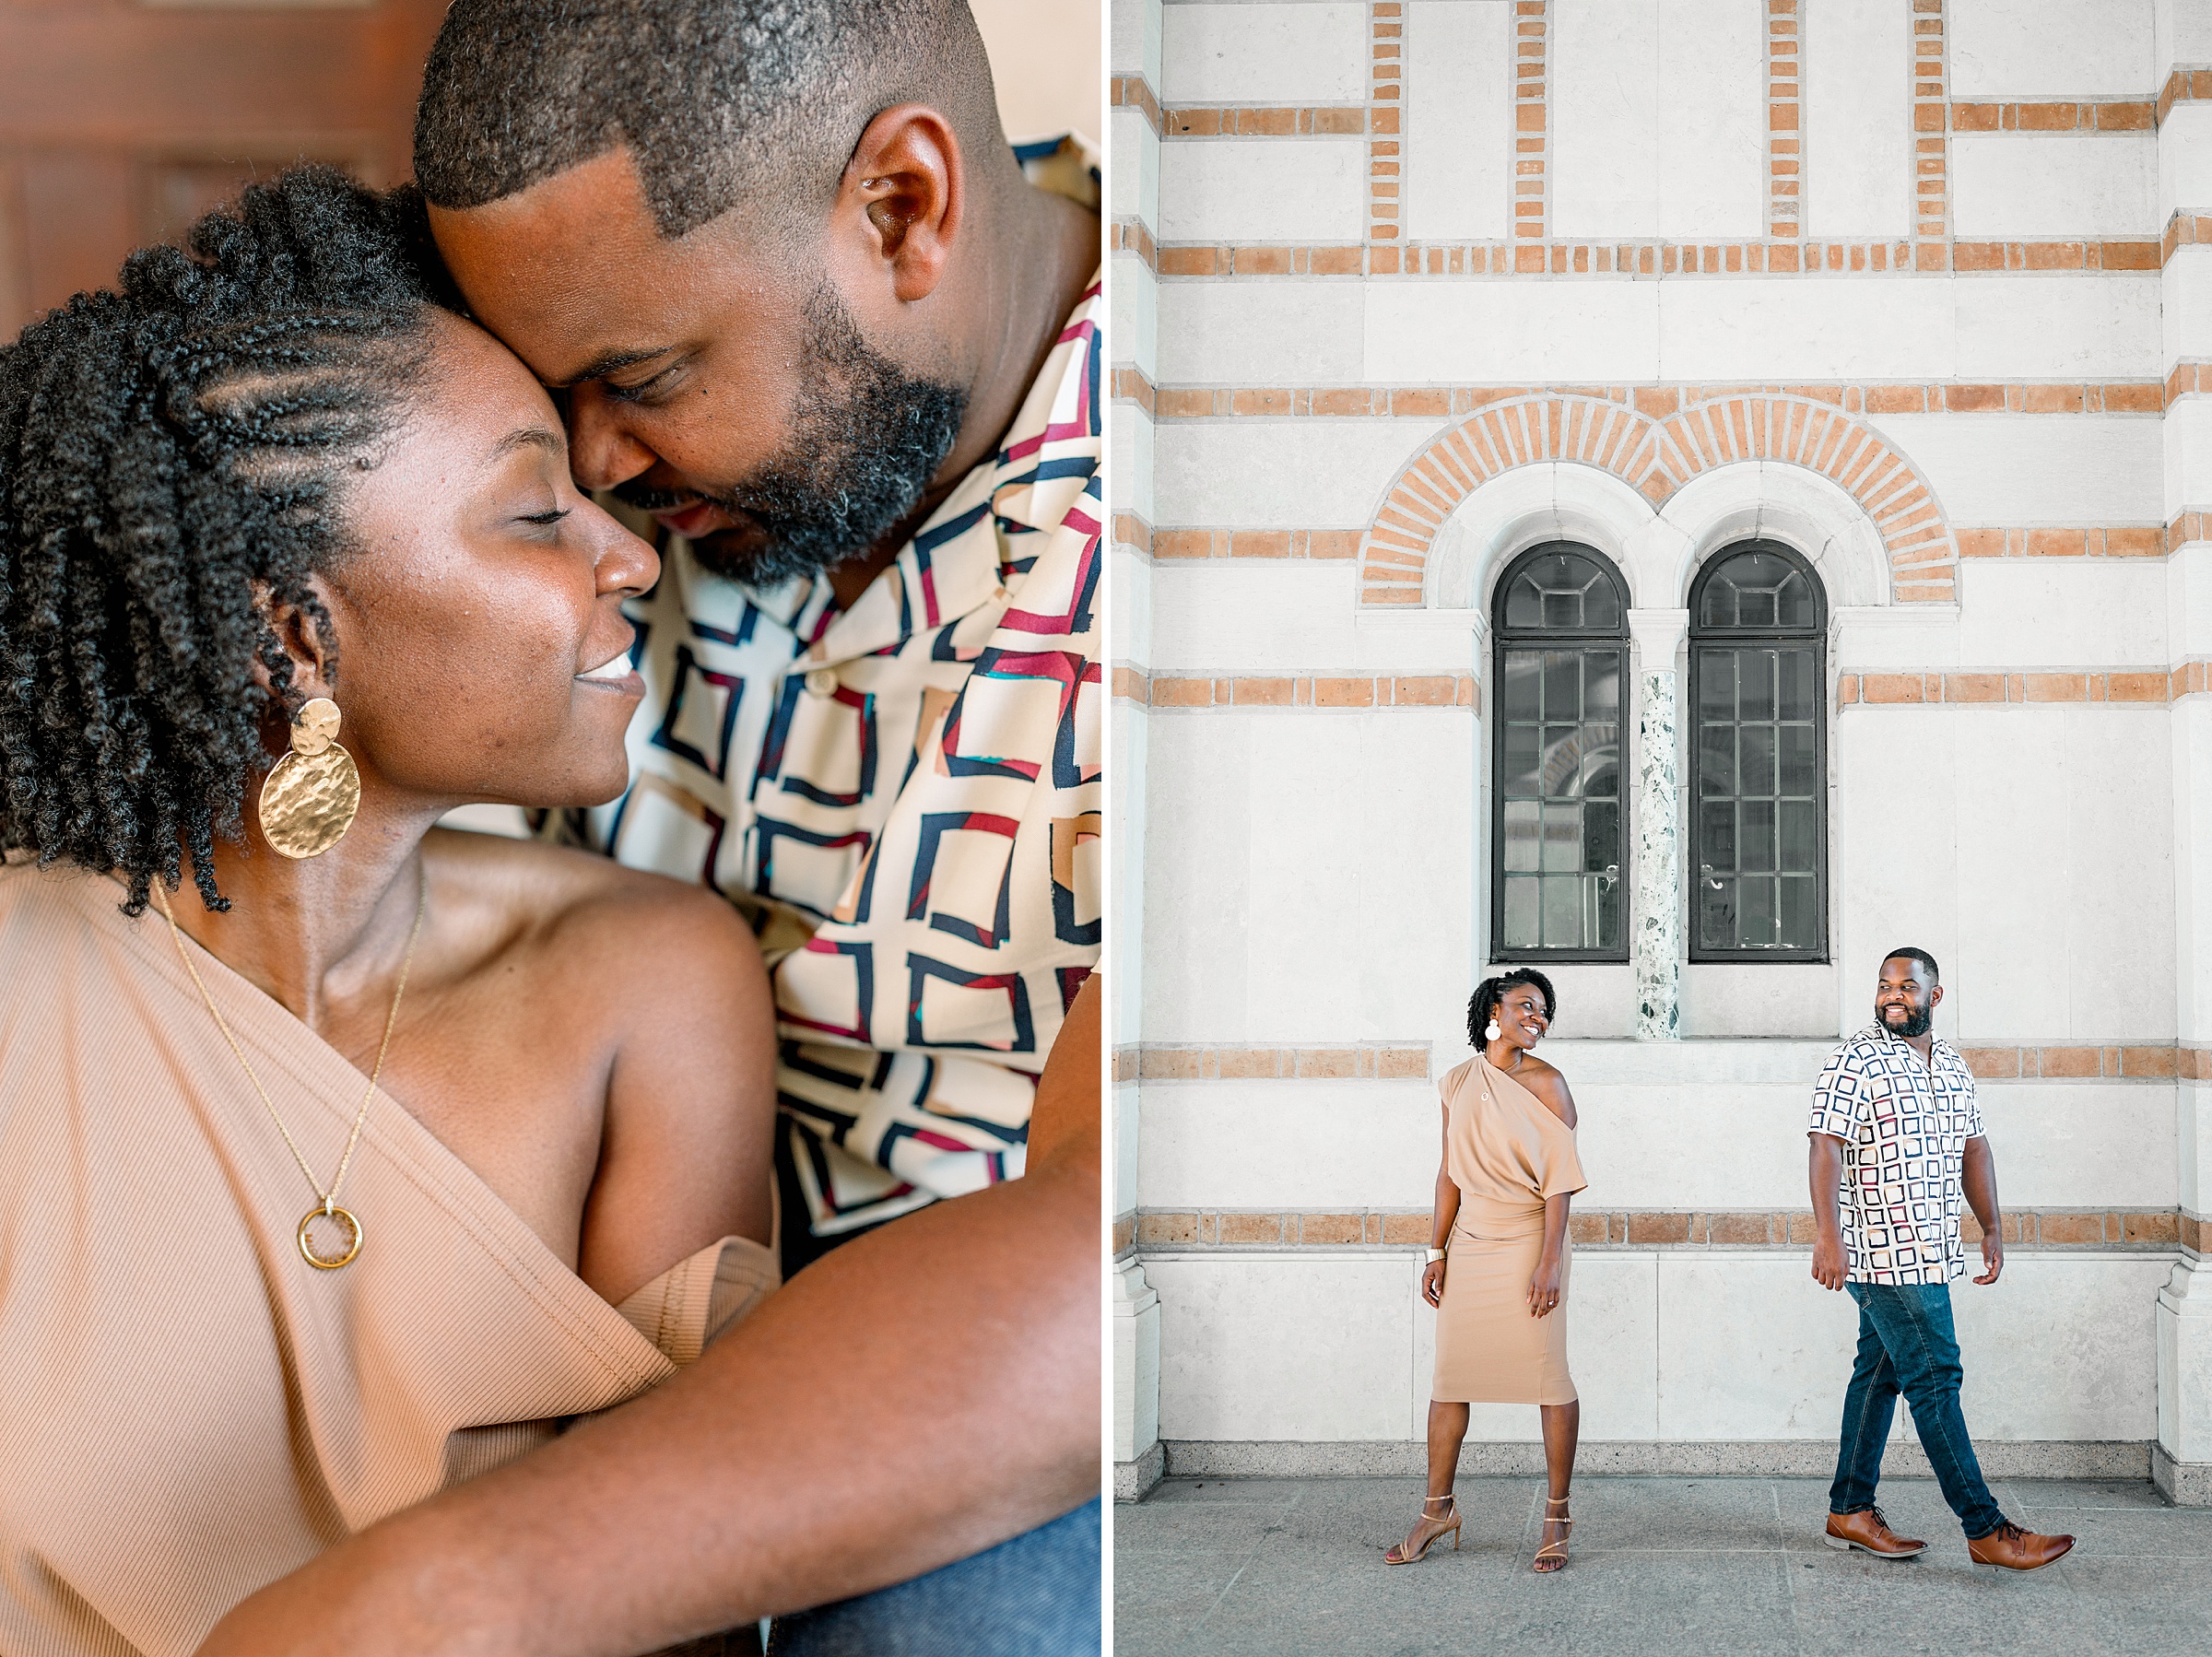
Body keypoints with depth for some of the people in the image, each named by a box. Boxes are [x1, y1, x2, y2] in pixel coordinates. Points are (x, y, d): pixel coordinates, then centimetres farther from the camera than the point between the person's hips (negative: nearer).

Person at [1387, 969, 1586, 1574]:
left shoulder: (1545, 1083, -4)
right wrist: (1437, 1250, 8)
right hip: (1469, 1244, 5)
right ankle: (1438, 1509, 17)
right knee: (1450, 1375, 6)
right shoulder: (1459, 1083, 10)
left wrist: (1551, 1261, -16)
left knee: (1547, 1375, -3)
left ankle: (1556, 1517, 7)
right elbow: (1450, 1172, 13)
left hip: (1528, 1244, -4)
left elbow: (1558, 1178, -9)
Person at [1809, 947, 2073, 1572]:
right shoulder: (1855, 1062, -10)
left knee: (1879, 1372, 13)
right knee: (1933, 1378, -7)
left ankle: (1850, 1510, 20)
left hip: (1930, 1251, 8)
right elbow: (1826, 1146, -16)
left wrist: (1992, 1229, 14)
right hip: (1885, 1251, -8)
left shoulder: (1952, 1064, 14)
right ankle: (1986, 1530, -6)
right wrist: (1827, 1234, -25)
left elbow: (1972, 1148, 21)